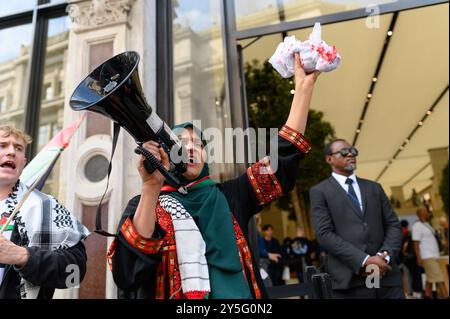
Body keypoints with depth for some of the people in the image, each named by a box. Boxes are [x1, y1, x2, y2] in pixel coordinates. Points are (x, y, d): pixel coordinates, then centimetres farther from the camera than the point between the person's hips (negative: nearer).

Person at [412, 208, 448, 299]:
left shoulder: (427, 225, 16)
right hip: (428, 257, -9)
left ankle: (427, 296, 14)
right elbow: (416, 243, -15)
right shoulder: (417, 226, -11)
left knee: (430, 279, 10)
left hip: (434, 256, 9)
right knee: (439, 279, -10)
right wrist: (419, 258, -19)